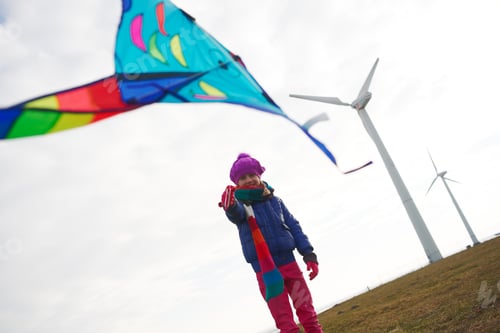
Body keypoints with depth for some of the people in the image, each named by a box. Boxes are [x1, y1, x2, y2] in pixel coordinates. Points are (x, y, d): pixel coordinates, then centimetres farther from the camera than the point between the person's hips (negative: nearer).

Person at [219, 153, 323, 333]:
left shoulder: (274, 200, 6)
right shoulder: (240, 203, -3)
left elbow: (294, 227, 7)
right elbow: (236, 213, -28)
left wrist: (309, 254, -1)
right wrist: (230, 206, -53)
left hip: (289, 263, 3)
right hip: (265, 271, -2)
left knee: (308, 313, 9)